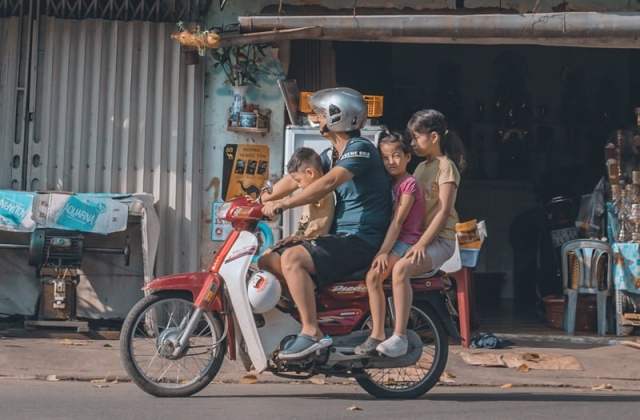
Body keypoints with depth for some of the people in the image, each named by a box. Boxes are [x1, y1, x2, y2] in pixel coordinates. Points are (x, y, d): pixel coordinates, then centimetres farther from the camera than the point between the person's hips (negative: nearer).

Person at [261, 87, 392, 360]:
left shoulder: (360, 148, -12)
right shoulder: (332, 155, 18)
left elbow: (329, 183, -27)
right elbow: (294, 179, 16)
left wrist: (282, 204, -30)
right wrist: (262, 201, 4)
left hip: (361, 241, -10)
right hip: (340, 237, 10)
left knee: (292, 258, -27)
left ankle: (312, 333, -26)